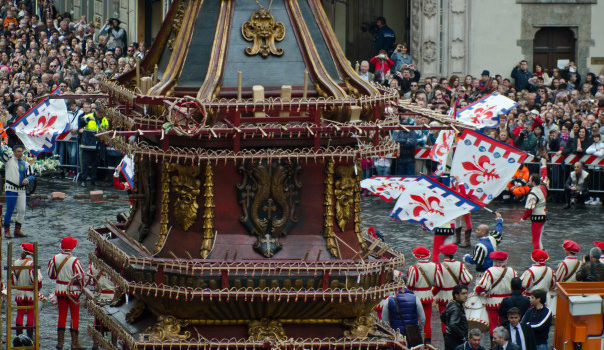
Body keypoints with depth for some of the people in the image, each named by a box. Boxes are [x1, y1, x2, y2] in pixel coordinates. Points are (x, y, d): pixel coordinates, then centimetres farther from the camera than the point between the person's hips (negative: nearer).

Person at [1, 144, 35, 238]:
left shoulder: (26, 164, 12)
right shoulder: (9, 160, 3)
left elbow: (32, 176, 9)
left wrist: (27, 179, -12)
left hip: (22, 190, 4)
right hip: (11, 189, -4)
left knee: (22, 210, 4)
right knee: (9, 210, -5)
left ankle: (17, 230, 16)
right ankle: (6, 231, 3)